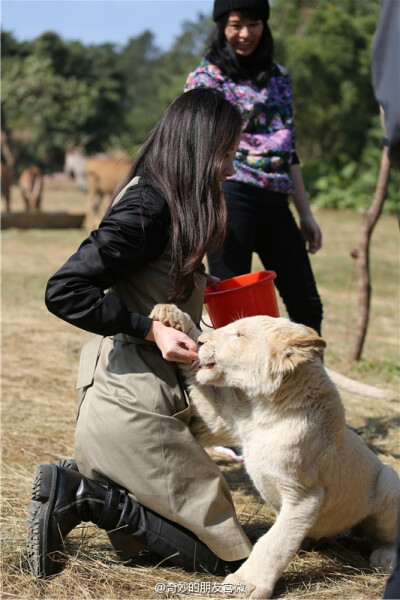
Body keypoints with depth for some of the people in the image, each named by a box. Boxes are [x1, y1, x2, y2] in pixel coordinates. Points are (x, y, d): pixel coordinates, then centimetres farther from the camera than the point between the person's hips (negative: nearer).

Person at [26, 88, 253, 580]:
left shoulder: (157, 199, 12)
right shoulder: (149, 206, -16)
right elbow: (64, 292, -20)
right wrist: (150, 329, -20)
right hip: (133, 406, -10)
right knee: (225, 554, -2)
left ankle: (75, 488, 6)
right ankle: (87, 495, -7)